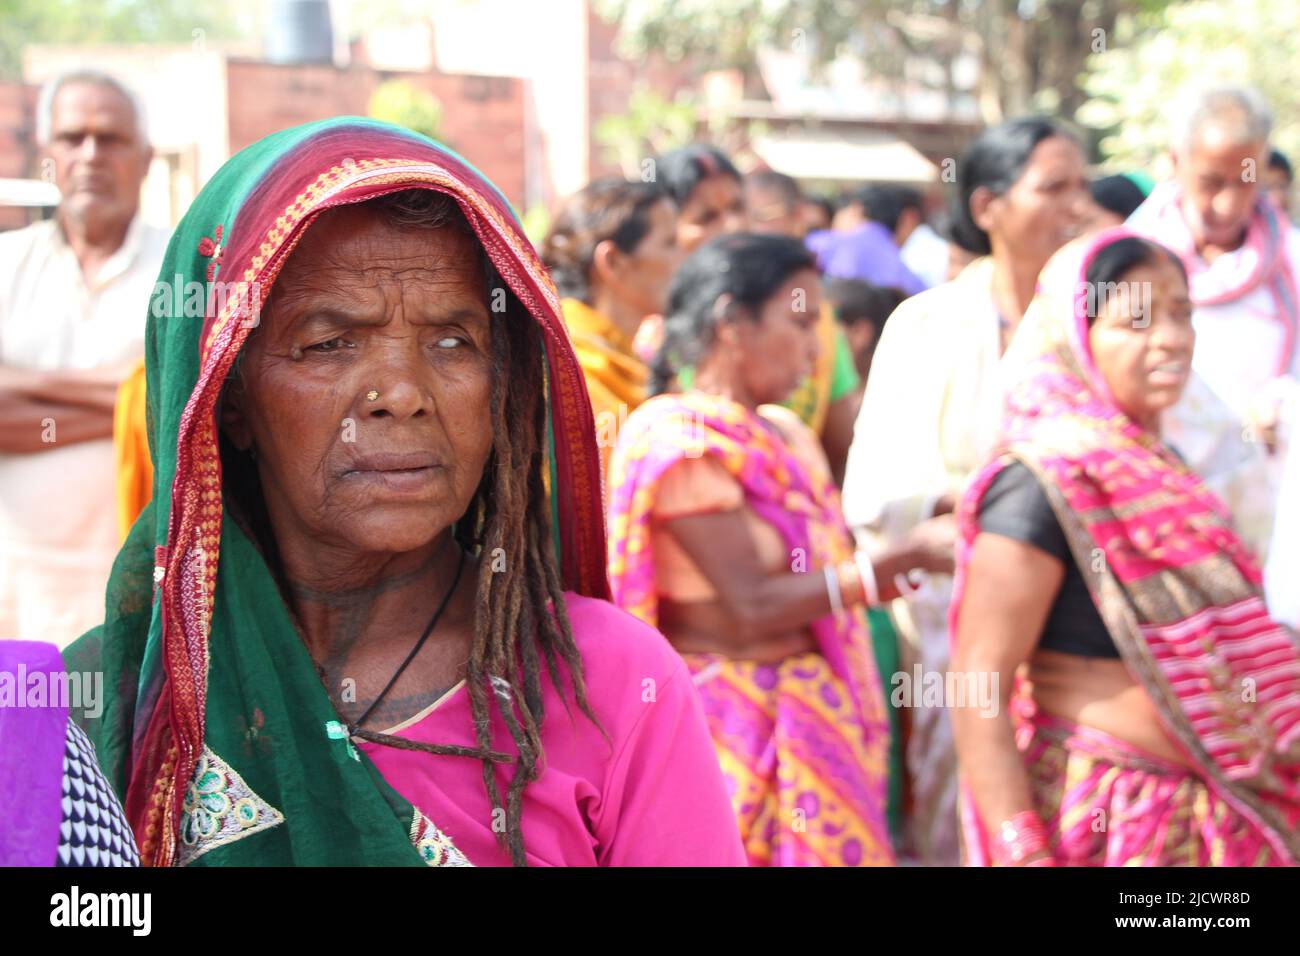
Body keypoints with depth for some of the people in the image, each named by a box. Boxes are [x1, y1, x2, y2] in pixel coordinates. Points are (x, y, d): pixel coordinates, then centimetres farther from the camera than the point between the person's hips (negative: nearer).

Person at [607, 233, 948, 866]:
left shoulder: (783, 433, 11)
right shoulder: (682, 442, -15)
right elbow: (753, 607, -19)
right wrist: (882, 572, -19)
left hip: (809, 713, 8)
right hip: (738, 717, -8)